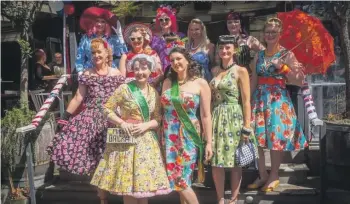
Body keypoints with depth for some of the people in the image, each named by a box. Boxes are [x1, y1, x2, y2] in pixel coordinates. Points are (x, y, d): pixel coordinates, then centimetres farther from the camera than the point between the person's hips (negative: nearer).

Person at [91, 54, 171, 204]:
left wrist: (146, 125, -11)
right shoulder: (124, 89, -5)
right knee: (127, 184, 0)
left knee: (144, 183, 8)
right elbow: (107, 109, -4)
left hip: (146, 141, 4)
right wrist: (122, 123, -17)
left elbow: (158, 119, 9)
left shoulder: (154, 93, 7)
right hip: (126, 141, -3)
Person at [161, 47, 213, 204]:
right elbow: (163, 110, 12)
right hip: (169, 136, 4)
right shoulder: (167, 82, 9)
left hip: (189, 136, -4)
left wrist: (209, 142, -6)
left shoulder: (200, 83, -2)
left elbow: (206, 115, -4)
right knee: (176, 180, 6)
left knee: (180, 180, -7)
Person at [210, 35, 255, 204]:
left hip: (234, 118, -5)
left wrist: (246, 127, -12)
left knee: (235, 161, 3)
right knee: (216, 161, 5)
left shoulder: (241, 71, -3)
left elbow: (246, 101, -7)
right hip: (216, 118, 5)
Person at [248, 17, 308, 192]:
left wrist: (298, 72, -24)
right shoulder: (258, 55, 10)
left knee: (276, 137, -2)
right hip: (259, 99, 4)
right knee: (255, 137, 2)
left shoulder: (287, 55, -2)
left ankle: (274, 176, 14)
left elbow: (299, 82, -5)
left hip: (278, 100, -4)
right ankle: (262, 175, 18)